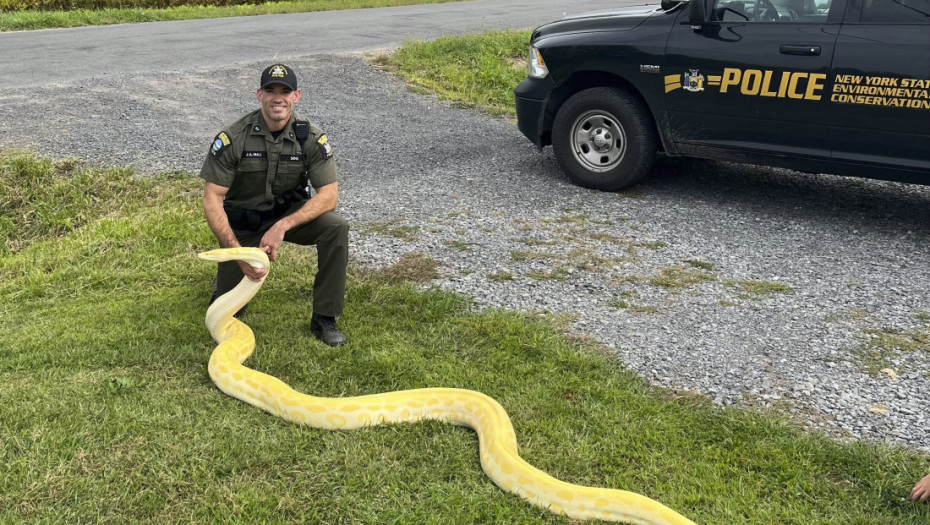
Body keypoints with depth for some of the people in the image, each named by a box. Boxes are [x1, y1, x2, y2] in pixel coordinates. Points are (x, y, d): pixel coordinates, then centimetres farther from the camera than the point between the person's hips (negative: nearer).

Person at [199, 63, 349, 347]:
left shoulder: (311, 137, -16)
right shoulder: (233, 138, -21)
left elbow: (329, 195, -20)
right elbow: (211, 200, -20)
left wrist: (283, 226, -33)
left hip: (290, 214, 1)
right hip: (243, 223, -1)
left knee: (336, 228, -29)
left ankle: (324, 319, -16)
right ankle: (228, 272, 36)